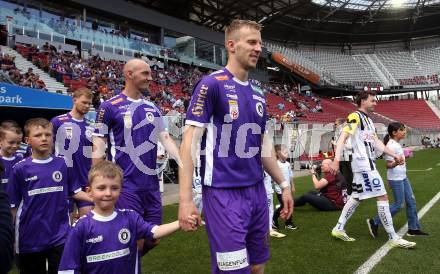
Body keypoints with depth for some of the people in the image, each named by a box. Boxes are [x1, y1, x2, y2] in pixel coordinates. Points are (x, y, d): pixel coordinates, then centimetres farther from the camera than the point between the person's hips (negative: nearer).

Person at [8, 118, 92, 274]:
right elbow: (13, 205, 0)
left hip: (60, 236, 1)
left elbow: (75, 191, 4)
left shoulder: (63, 164, -1)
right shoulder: (20, 169, -5)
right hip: (30, 239, 0)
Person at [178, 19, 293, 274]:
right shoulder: (211, 84, -10)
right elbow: (190, 141, -14)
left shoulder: (258, 93, 12)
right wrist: (186, 198, -19)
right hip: (224, 193, -7)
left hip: (257, 190, 7)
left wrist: (283, 184, 18)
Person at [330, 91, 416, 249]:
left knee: (356, 197, 13)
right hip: (364, 164, -10)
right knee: (382, 197, -8)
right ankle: (393, 238, -1)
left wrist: (394, 155, 16)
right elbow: (342, 137, -18)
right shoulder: (355, 116, -9)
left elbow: (376, 142, 22)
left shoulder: (368, 120, 19)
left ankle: (339, 228, 20)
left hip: (367, 164, 10)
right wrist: (336, 160, -27)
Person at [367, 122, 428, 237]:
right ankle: (374, 222, 5)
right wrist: (396, 163, -40)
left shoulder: (397, 144, 11)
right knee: (398, 205, -5)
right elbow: (388, 165, -22)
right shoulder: (391, 145, -18)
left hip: (403, 177, 10)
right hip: (395, 179, -10)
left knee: (411, 201, 11)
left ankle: (413, 229, 21)